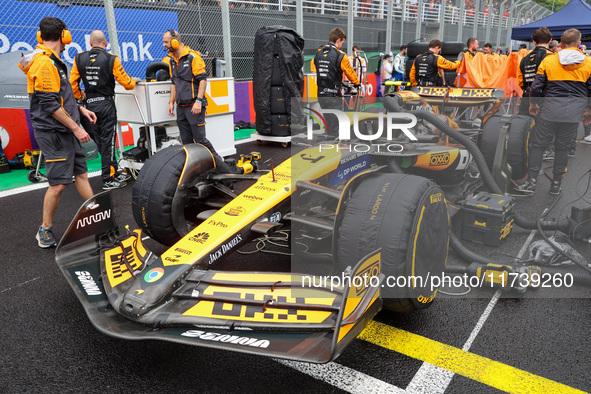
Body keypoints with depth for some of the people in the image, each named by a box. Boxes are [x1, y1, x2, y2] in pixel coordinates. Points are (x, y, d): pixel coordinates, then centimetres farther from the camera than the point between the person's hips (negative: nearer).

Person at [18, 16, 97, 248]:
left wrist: (80, 109, 19)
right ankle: (45, 231, 9)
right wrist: (76, 128, -19)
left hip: (65, 131, 10)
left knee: (81, 172, 13)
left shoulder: (51, 61, 14)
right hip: (54, 133, -10)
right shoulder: (44, 63, -18)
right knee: (59, 183, -5)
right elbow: (50, 104, -22)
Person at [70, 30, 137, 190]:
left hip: (89, 104, 4)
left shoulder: (79, 59, 4)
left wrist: (80, 96, 20)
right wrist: (134, 82, 16)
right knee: (108, 141, 0)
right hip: (106, 103, -4)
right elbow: (125, 81, -5)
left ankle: (115, 172, 22)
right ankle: (108, 179, 3)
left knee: (100, 142, 13)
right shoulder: (111, 59, -7)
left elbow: (72, 82, 3)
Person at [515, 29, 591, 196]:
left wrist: (533, 104, 15)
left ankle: (532, 182, 1)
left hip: (552, 110, -2)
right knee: (563, 147, 11)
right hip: (575, 113, 2)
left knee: (538, 145, 5)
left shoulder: (548, 60, 0)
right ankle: (556, 184, 16)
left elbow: (536, 87, -1)